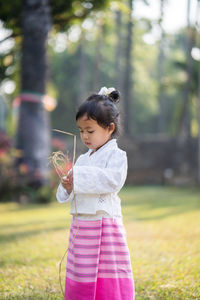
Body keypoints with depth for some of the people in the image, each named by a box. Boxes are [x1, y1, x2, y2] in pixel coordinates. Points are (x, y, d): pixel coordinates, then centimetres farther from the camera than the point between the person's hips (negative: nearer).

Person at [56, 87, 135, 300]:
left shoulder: (116, 155, -4)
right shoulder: (83, 159, 16)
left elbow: (113, 180, -23)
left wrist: (80, 177, -22)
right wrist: (67, 187, -5)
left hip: (104, 224, -7)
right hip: (80, 224, 7)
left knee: (108, 280, -6)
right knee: (81, 278, 10)